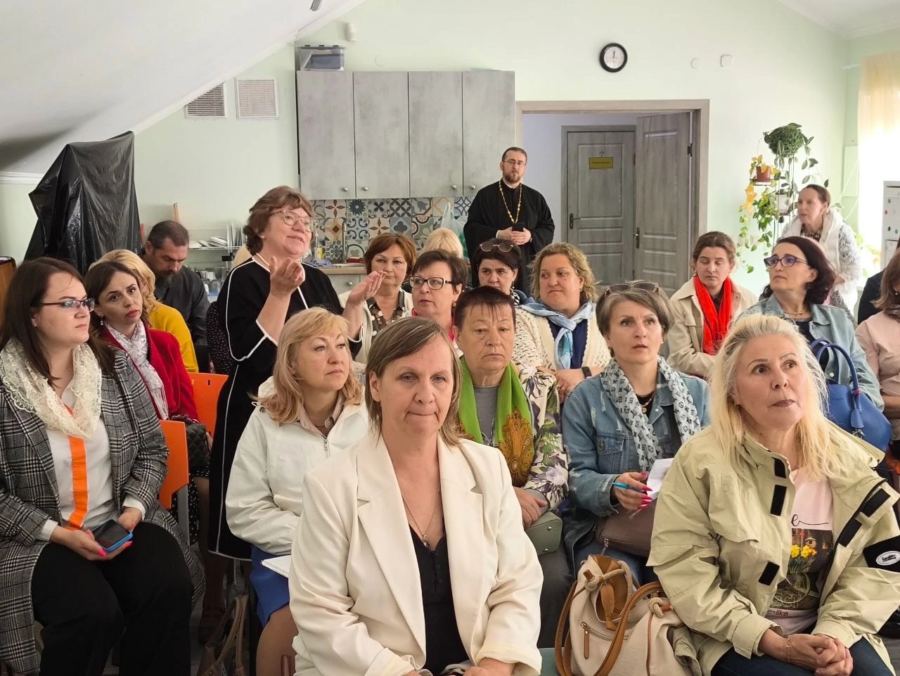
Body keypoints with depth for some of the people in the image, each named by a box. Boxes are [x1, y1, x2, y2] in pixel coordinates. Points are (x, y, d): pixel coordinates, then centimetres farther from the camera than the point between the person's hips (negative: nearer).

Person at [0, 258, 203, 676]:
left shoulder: (116, 367, 5)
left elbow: (152, 449, 8)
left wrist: (134, 510, -8)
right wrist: (57, 533, -15)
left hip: (122, 521, 3)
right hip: (38, 538, -3)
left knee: (169, 588, -25)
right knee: (92, 612, -29)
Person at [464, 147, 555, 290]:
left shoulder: (536, 198, 13)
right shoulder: (485, 195, 4)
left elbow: (548, 228, 10)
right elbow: (471, 228, -1)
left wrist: (530, 236, -11)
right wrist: (498, 234, -15)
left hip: (526, 268, 2)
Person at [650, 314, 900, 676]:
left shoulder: (849, 460, 0)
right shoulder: (701, 462, -11)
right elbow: (685, 572, -13)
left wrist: (836, 633, -13)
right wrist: (773, 642, -17)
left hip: (827, 631, 4)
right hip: (737, 640, -4)